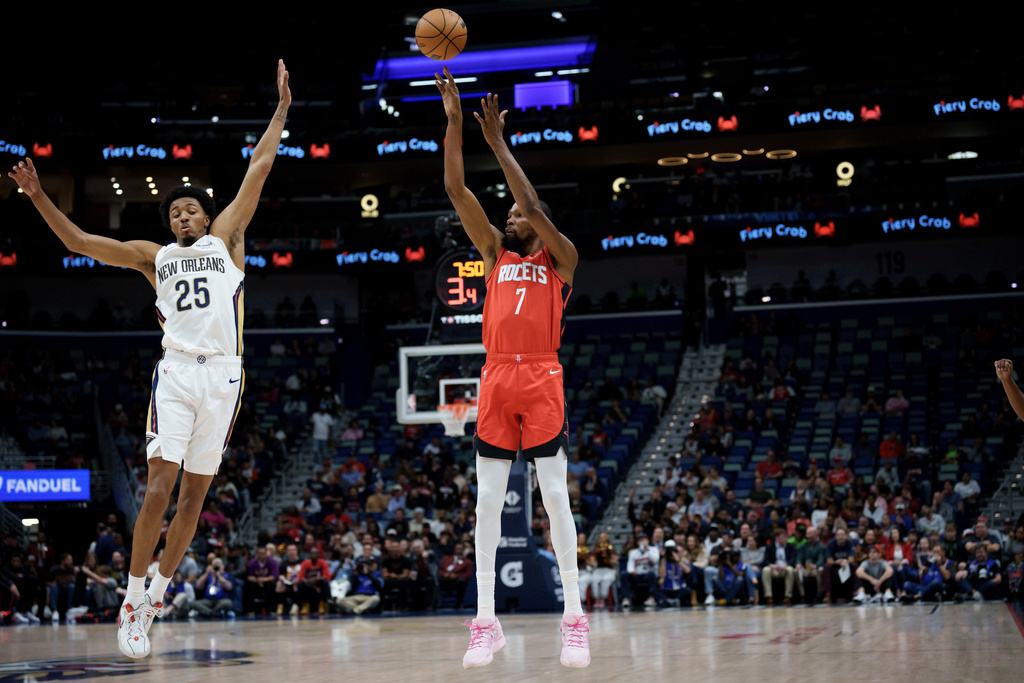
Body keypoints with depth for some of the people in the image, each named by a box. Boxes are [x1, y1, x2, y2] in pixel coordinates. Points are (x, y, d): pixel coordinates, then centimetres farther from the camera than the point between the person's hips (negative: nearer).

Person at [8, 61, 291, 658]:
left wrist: (282, 109, 12)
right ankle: (133, 603, -6)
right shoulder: (153, 256, 18)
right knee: (160, 487, -13)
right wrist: (39, 197, 4)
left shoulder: (226, 239, 16)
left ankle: (159, 590, 19)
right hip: (177, 372, -1)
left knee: (195, 495, 5)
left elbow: (259, 169, 14)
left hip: (223, 374, 1)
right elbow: (80, 242, 14)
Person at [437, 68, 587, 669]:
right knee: (488, 499, 0)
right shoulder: (496, 253, 18)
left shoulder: (560, 258, 8)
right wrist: (453, 119, 3)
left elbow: (535, 207, -9)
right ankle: (486, 622, 2)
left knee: (555, 494, -4)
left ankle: (575, 617, 0)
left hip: (542, 378, -4)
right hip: (496, 378, 4)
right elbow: (456, 188, 11)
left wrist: (499, 142, -8)